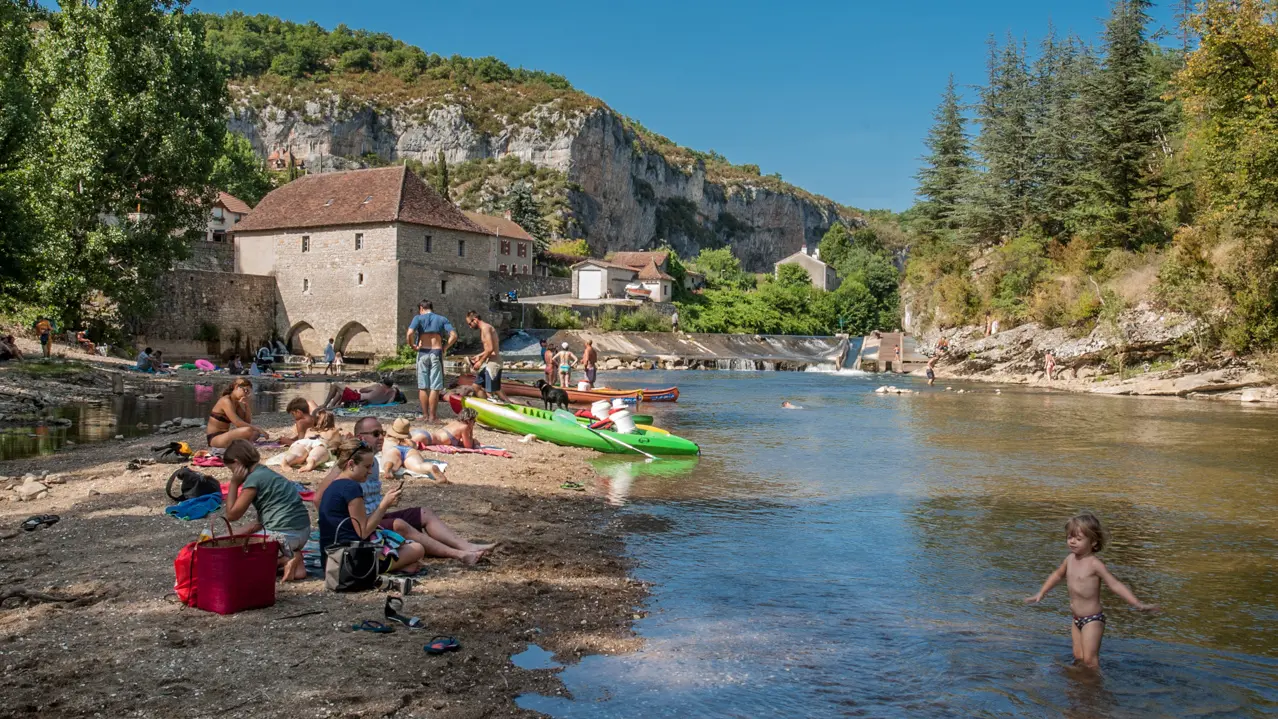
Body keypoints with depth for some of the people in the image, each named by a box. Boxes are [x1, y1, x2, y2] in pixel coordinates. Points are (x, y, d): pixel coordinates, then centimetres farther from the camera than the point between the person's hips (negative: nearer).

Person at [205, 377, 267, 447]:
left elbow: (248, 422, 10)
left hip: (224, 435, 10)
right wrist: (257, 429, -18)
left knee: (256, 433, 12)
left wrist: (247, 405, -1)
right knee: (248, 430, -29)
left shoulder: (236, 403, 11)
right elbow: (238, 423, -25)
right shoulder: (226, 401, -16)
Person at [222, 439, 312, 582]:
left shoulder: (254, 478, -9)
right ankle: (293, 559, 6)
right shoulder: (267, 472, 17)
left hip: (284, 535, -8)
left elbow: (231, 515, -5)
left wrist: (234, 483, 0)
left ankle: (285, 560, -7)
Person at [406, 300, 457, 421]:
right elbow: (454, 335, -4)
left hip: (423, 353, 0)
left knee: (423, 387, 8)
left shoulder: (418, 318, 3)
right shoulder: (442, 319, 9)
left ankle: (425, 415, 11)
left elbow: (409, 334, -14)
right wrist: (445, 347, 5)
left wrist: (413, 345, 1)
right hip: (436, 353, 0)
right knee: (435, 387, 2)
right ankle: (432, 416, 2)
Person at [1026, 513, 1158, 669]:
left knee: (1089, 659, -6)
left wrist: (1138, 604, -30)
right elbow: (1058, 575, 21)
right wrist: (1041, 593, 28)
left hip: (1092, 620, -7)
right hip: (1077, 619, 7)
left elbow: (1115, 585, -20)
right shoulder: (1070, 559, 3)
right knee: (1078, 657, 11)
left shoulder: (1094, 564, -19)